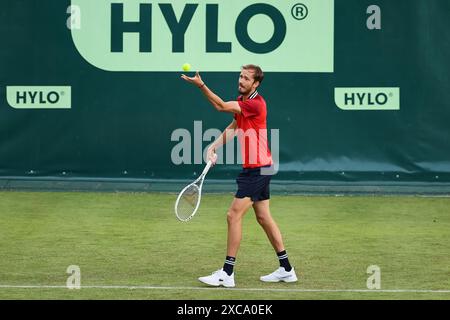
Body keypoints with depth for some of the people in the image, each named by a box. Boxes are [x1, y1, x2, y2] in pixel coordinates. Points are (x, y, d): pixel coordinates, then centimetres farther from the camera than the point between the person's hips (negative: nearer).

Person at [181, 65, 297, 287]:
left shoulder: (256, 104, -19)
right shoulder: (241, 101, 12)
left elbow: (222, 106, -24)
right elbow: (232, 129, 13)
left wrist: (201, 85, -30)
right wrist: (213, 147, 0)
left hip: (257, 169, -10)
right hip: (256, 169, 10)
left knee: (234, 216, -10)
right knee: (263, 217, 14)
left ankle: (227, 273, -8)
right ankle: (286, 269, 21)